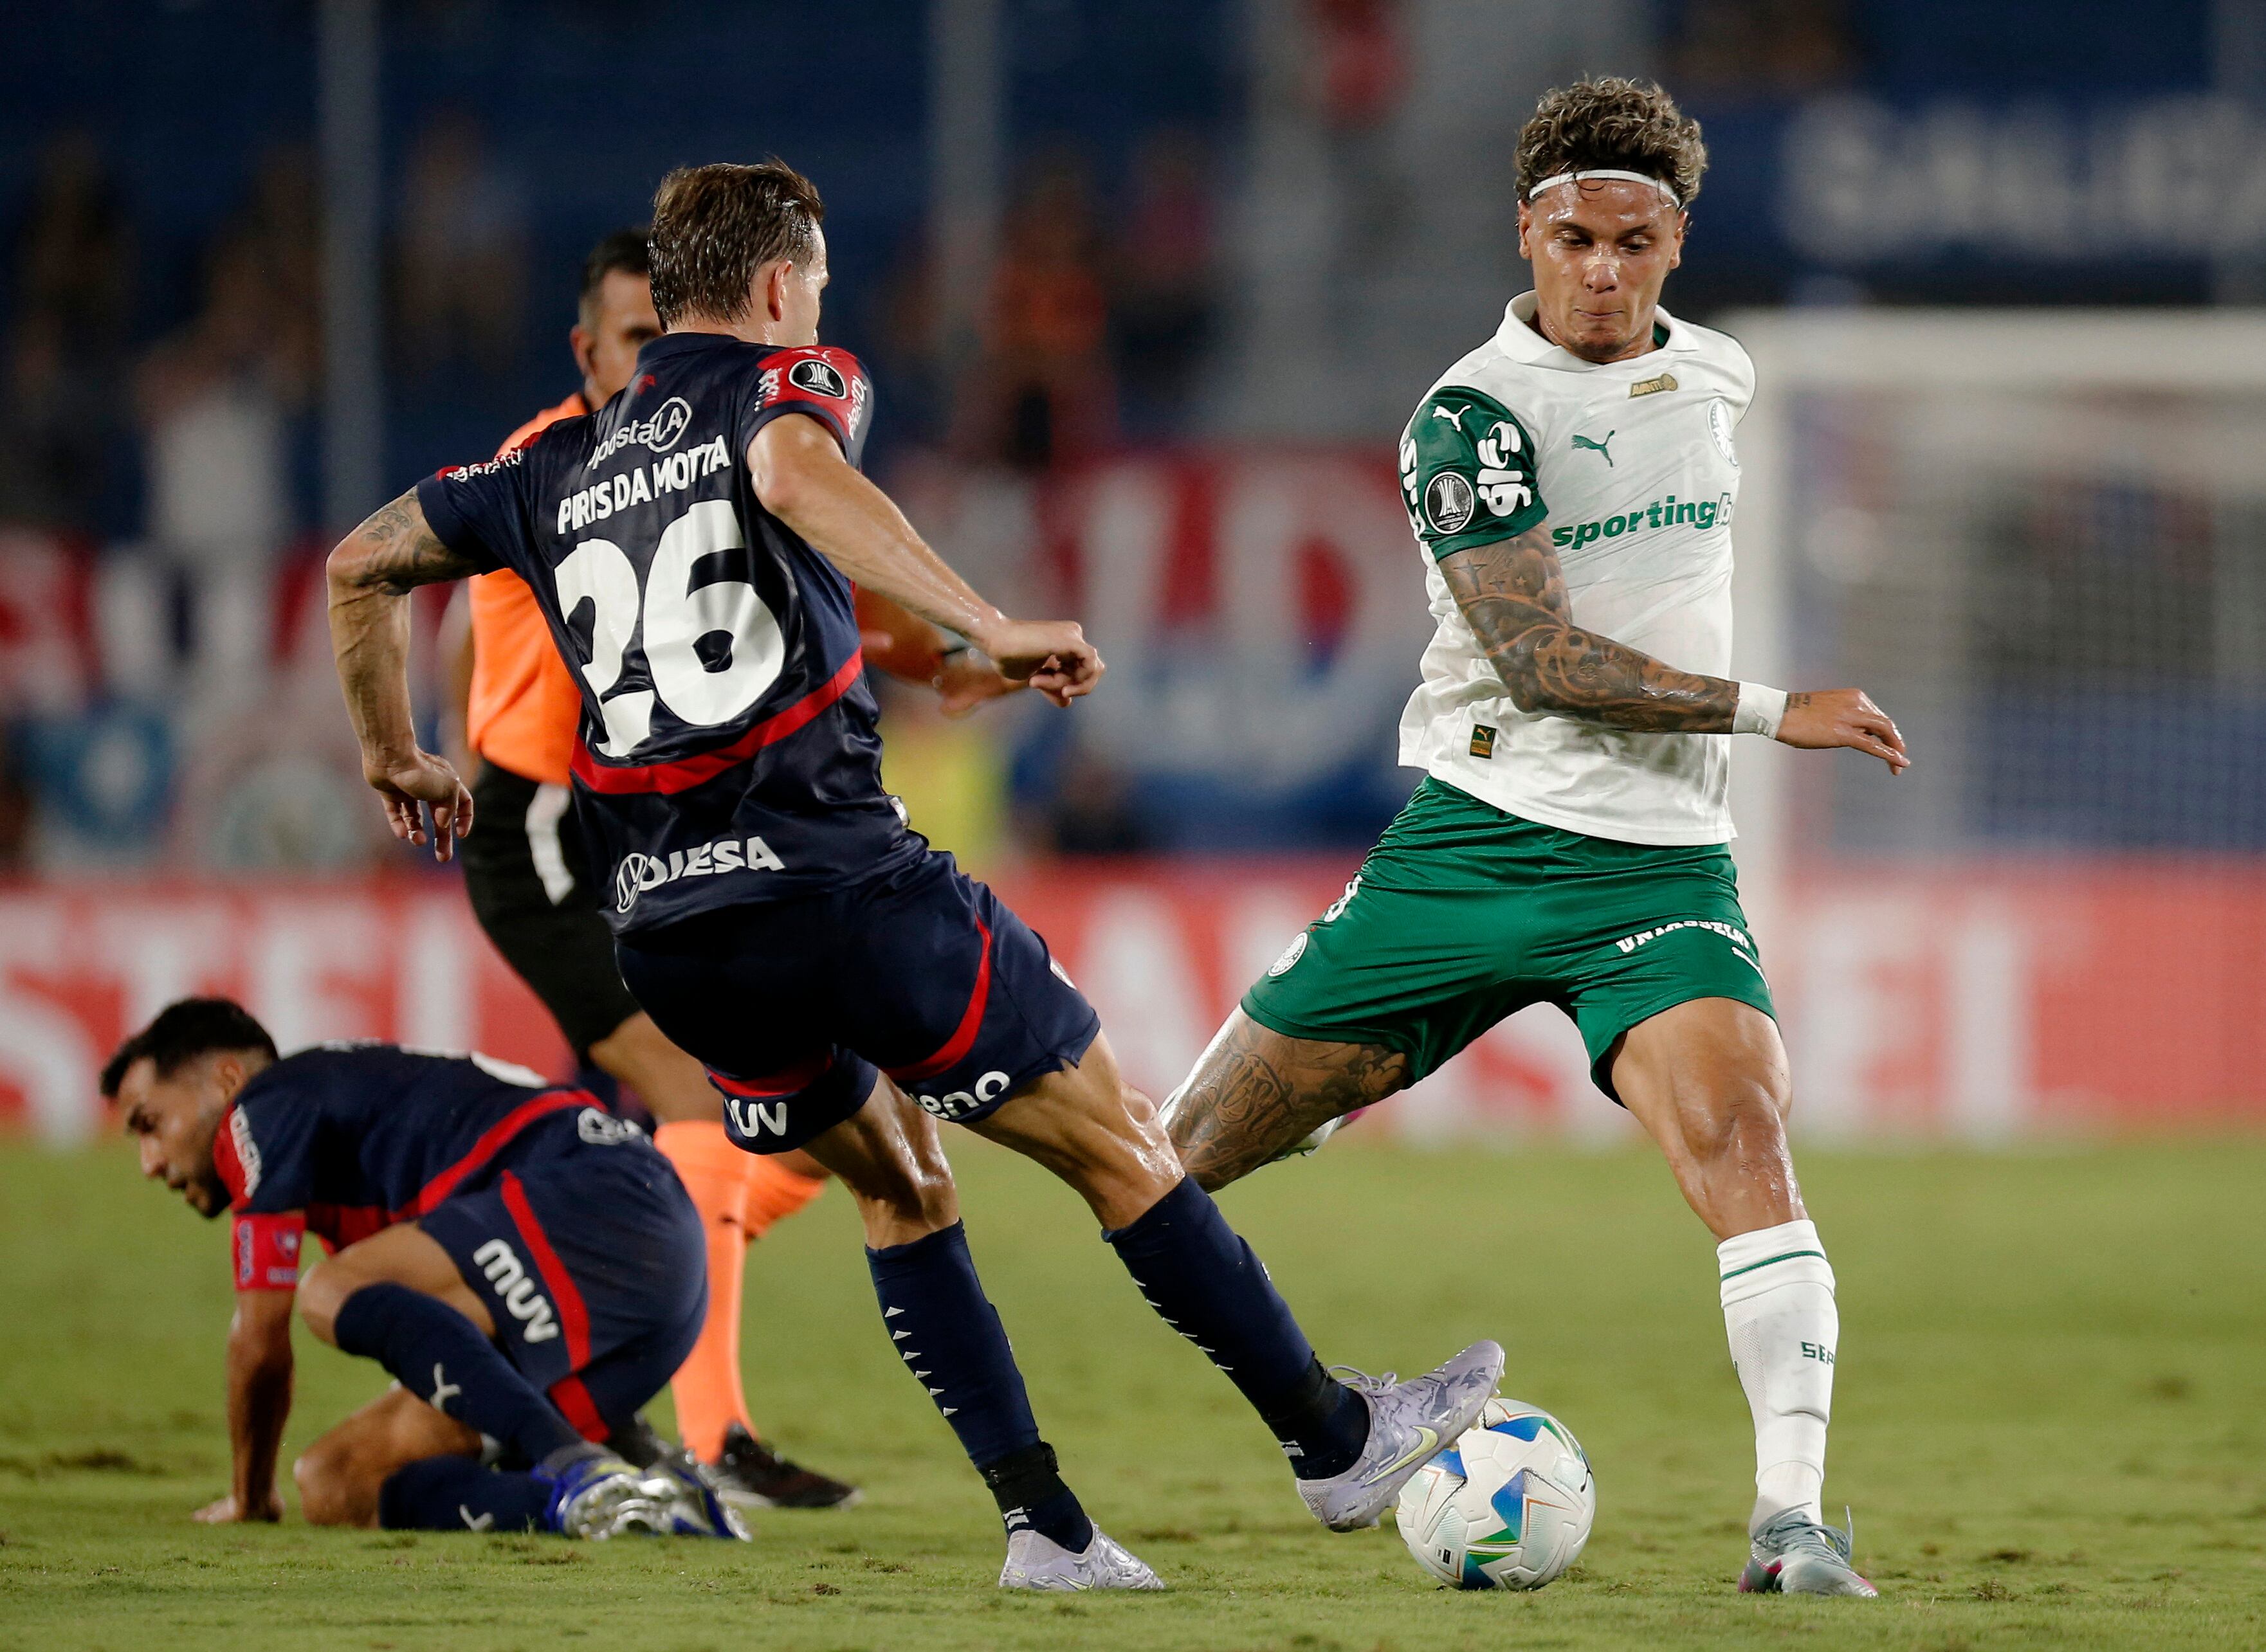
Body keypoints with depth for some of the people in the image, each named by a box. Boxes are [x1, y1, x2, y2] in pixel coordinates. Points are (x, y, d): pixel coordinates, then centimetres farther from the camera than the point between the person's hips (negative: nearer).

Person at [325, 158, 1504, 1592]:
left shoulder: (563, 465, 19)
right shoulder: (786, 381, 2)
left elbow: (365, 566, 26)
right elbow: (793, 471, -23)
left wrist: (396, 757, 40)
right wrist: (992, 628, -28)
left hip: (664, 923, 6)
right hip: (831, 874, -6)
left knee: (899, 1187, 22)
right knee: (1114, 1141, 6)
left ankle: (1044, 1524, 12)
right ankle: (1337, 1440, 13)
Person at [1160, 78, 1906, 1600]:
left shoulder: (1713, 376, 10)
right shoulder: (1477, 412, -10)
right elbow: (1540, 660, -18)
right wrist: (1771, 714, -18)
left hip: (1659, 859, 3)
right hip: (1474, 840, -3)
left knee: (1738, 1132, -24)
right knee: (1192, 1148, 2)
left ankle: (1793, 1516, -27)